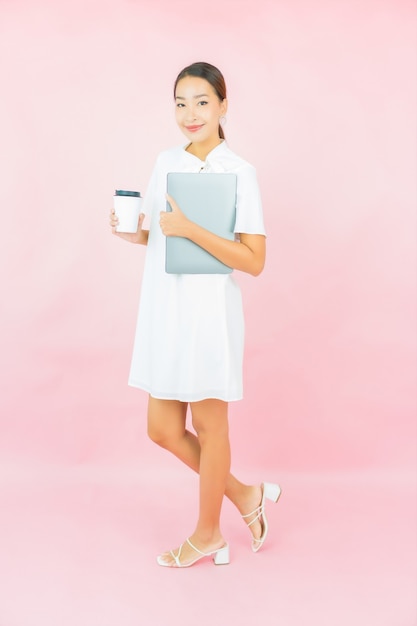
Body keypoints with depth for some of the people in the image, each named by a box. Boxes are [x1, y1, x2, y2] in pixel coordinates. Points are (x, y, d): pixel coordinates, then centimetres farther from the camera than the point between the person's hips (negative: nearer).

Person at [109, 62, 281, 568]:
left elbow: (254, 261, -13)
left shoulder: (239, 173, -9)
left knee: (208, 426, 8)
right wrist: (133, 233, -2)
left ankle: (207, 534, 30)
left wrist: (191, 230, -22)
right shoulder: (166, 163, 8)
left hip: (209, 312, -6)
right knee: (163, 429, 11)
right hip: (163, 311, 6)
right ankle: (245, 495, 32)